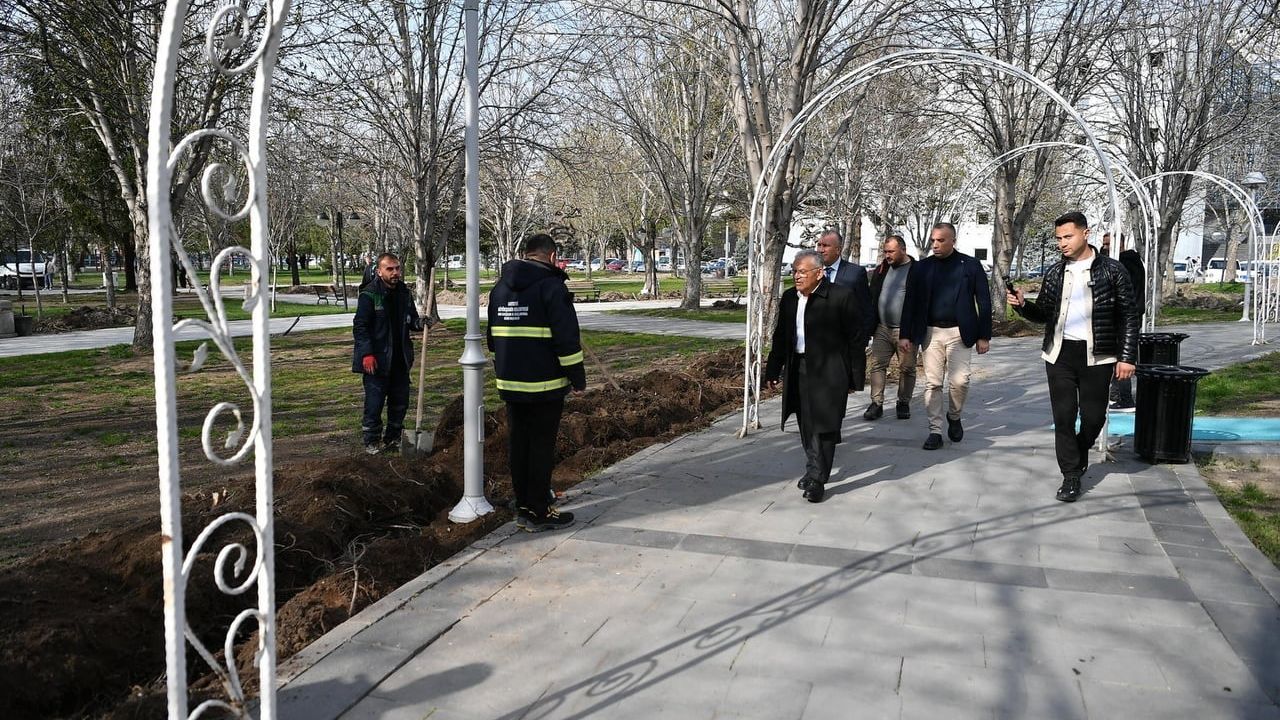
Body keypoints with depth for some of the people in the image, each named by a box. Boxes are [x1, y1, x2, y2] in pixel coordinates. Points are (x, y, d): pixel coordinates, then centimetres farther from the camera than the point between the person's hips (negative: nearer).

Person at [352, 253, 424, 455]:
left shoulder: (404, 293, 9)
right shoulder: (369, 295, -11)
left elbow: (411, 320, 19)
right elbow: (359, 326, -13)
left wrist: (420, 323, -5)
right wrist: (367, 354, -20)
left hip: (400, 359, 7)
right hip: (376, 359, -6)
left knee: (400, 401, 12)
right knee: (374, 402, -2)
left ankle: (393, 439, 27)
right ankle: (372, 442, 12)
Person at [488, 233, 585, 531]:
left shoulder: (500, 287, 14)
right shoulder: (551, 286, -11)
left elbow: (493, 337, 22)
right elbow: (567, 338, -15)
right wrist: (578, 377, -7)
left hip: (510, 383, 7)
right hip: (545, 384, -7)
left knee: (518, 444, 12)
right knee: (542, 446, 0)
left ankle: (522, 507, 20)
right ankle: (539, 513, 5)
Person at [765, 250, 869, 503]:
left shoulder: (841, 296, -9)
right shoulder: (789, 298, 8)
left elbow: (856, 338, -6)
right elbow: (780, 337, 15)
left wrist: (855, 376, -6)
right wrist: (773, 370, 14)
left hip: (829, 371, -6)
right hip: (799, 370, 6)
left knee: (824, 425, -5)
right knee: (806, 425, 13)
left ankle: (817, 479, 1)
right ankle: (814, 471, 28)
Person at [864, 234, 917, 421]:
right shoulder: (881, 270, 11)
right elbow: (872, 299, 16)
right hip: (882, 329, 4)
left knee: (907, 369, 5)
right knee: (877, 365, -1)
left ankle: (903, 403, 18)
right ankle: (876, 404, 3)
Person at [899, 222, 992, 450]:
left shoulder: (970, 266, 1)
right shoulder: (921, 268, 6)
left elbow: (983, 302, 2)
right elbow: (910, 303, 7)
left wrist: (984, 335, -2)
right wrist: (905, 334, 1)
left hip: (959, 333, -2)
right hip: (930, 333, 2)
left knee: (959, 380, -8)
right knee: (932, 383, 1)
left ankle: (954, 417, 20)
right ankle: (935, 431, 7)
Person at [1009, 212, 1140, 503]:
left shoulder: (1112, 270, -3)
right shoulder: (1055, 273, 7)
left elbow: (1129, 316, -2)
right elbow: (1043, 314, 13)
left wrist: (1127, 357, -8)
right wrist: (1022, 305, -8)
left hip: (1097, 356, -2)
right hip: (1059, 354, 2)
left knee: (1093, 416, 5)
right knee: (1063, 416, 1)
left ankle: (1079, 453, 35)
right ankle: (1071, 475, 10)